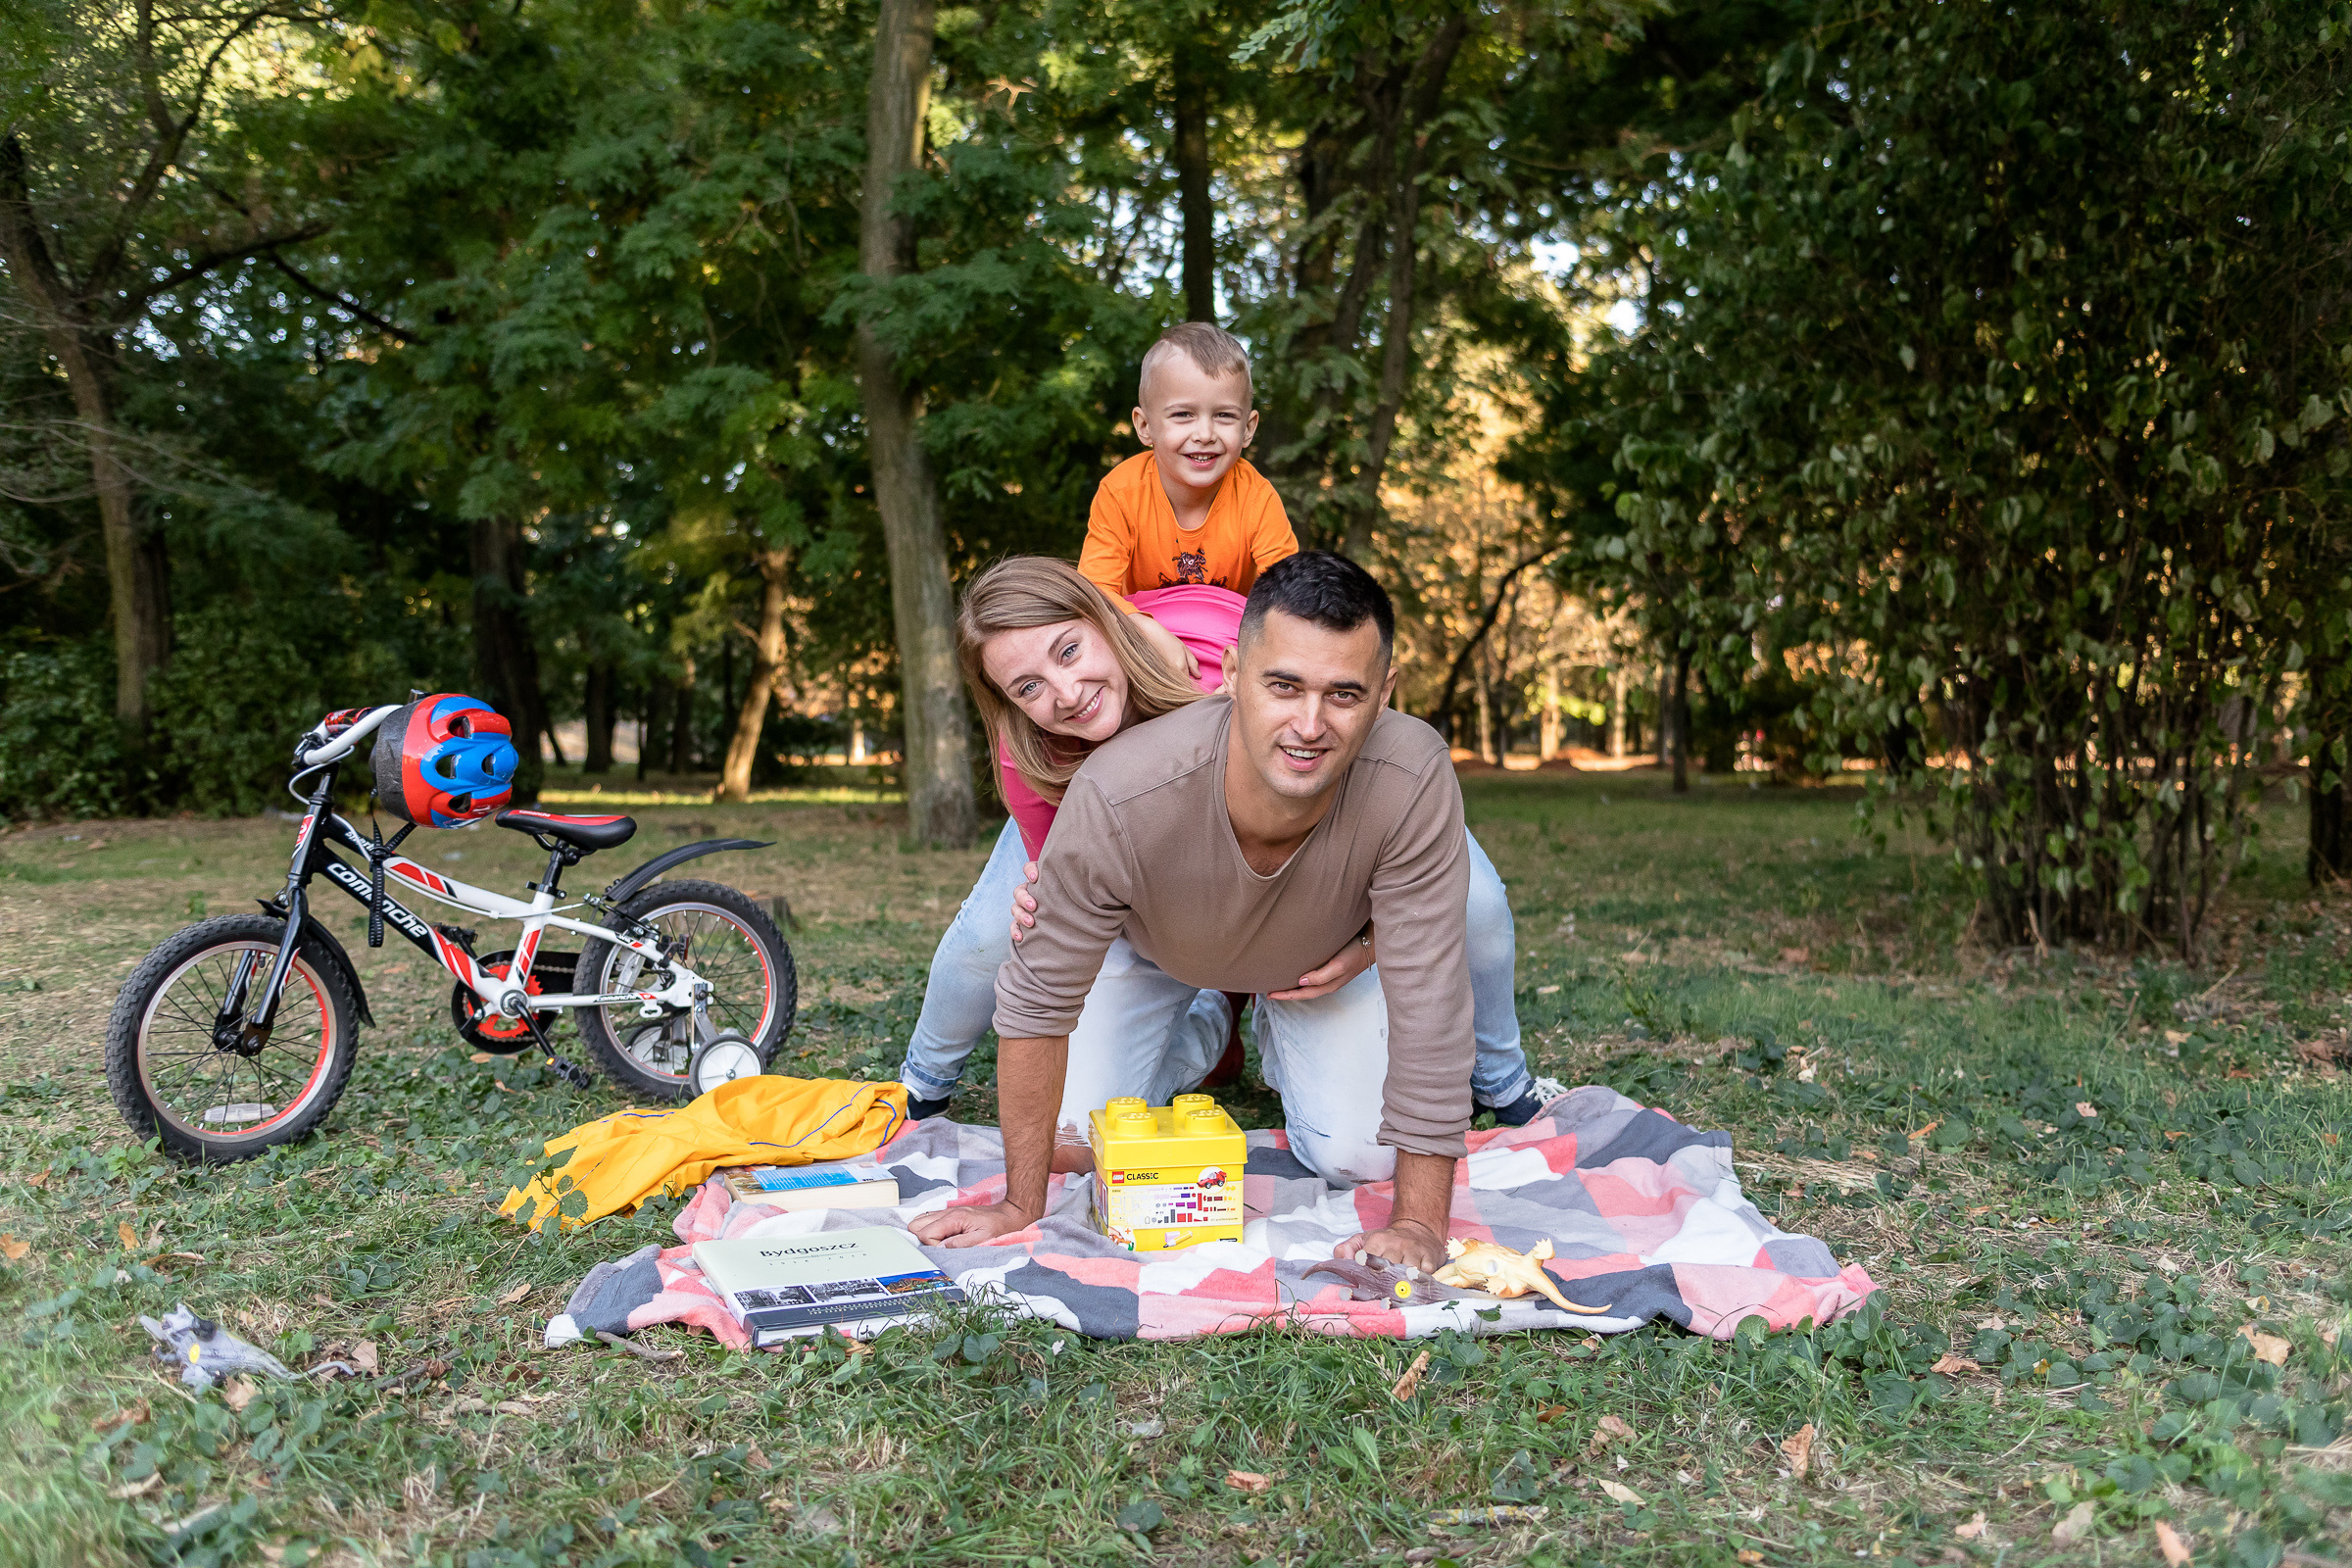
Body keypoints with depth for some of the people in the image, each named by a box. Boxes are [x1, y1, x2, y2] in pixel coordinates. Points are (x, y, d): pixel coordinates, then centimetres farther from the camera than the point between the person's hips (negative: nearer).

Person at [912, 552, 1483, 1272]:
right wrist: (1021, 1206, -21)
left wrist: (1419, 1224, -31)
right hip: (1153, 944, 0)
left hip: (1328, 952, 1)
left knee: (1362, 1158, -9)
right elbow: (1039, 1000, -29)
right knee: (1069, 1144, -6)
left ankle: (1278, 1039, 24)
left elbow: (1429, 1004, -33)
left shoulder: (1411, 780, -43)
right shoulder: (1117, 798, -44)